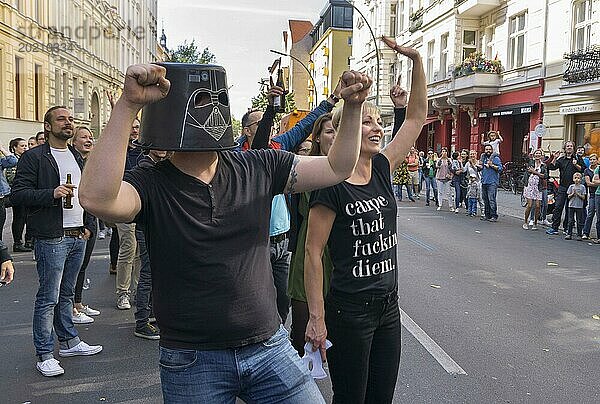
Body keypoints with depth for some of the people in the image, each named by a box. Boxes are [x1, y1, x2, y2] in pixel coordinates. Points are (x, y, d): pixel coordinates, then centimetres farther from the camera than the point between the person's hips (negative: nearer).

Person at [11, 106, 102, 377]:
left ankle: (69, 342, 28)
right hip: (52, 239, -7)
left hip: (78, 237, 7)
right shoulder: (33, 157, -6)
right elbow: (18, 194, -12)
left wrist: (88, 226, 16)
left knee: (66, 294, 17)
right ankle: (44, 355, 9)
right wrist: (52, 193, -24)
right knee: (48, 298, -1)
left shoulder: (77, 157, 17)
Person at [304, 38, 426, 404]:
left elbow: (416, 117, 7)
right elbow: (313, 253, -14)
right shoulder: (332, 186, -14)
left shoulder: (382, 169, 4)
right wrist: (316, 317, -15)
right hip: (349, 309, -6)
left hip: (388, 305, 7)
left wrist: (416, 59, -1)